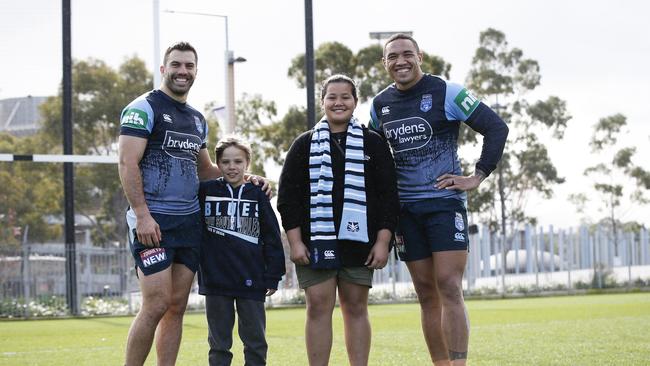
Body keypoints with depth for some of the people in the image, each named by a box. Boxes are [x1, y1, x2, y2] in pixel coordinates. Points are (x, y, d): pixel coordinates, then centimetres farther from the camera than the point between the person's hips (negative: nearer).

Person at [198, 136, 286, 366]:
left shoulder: (257, 195, 3)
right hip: (215, 281, 0)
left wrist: (273, 277, 0)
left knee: (255, 340, 7)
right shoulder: (206, 192, 4)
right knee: (219, 341, 9)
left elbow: (272, 237, 3)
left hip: (251, 282, 0)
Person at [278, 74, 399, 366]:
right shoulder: (305, 144, 9)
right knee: (318, 307, -4)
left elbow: (388, 194, 5)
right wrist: (295, 241, -4)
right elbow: (288, 195, 5)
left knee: (356, 307, 3)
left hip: (358, 241, 0)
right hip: (316, 240, 0)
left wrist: (382, 241, -3)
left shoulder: (373, 143, 8)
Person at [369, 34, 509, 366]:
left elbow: (496, 128, -5)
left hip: (444, 201, -5)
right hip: (406, 209, 5)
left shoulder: (445, 92, -5)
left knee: (449, 289, -14)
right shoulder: (379, 104, 10)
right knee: (427, 296, 5)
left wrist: (477, 177, -9)